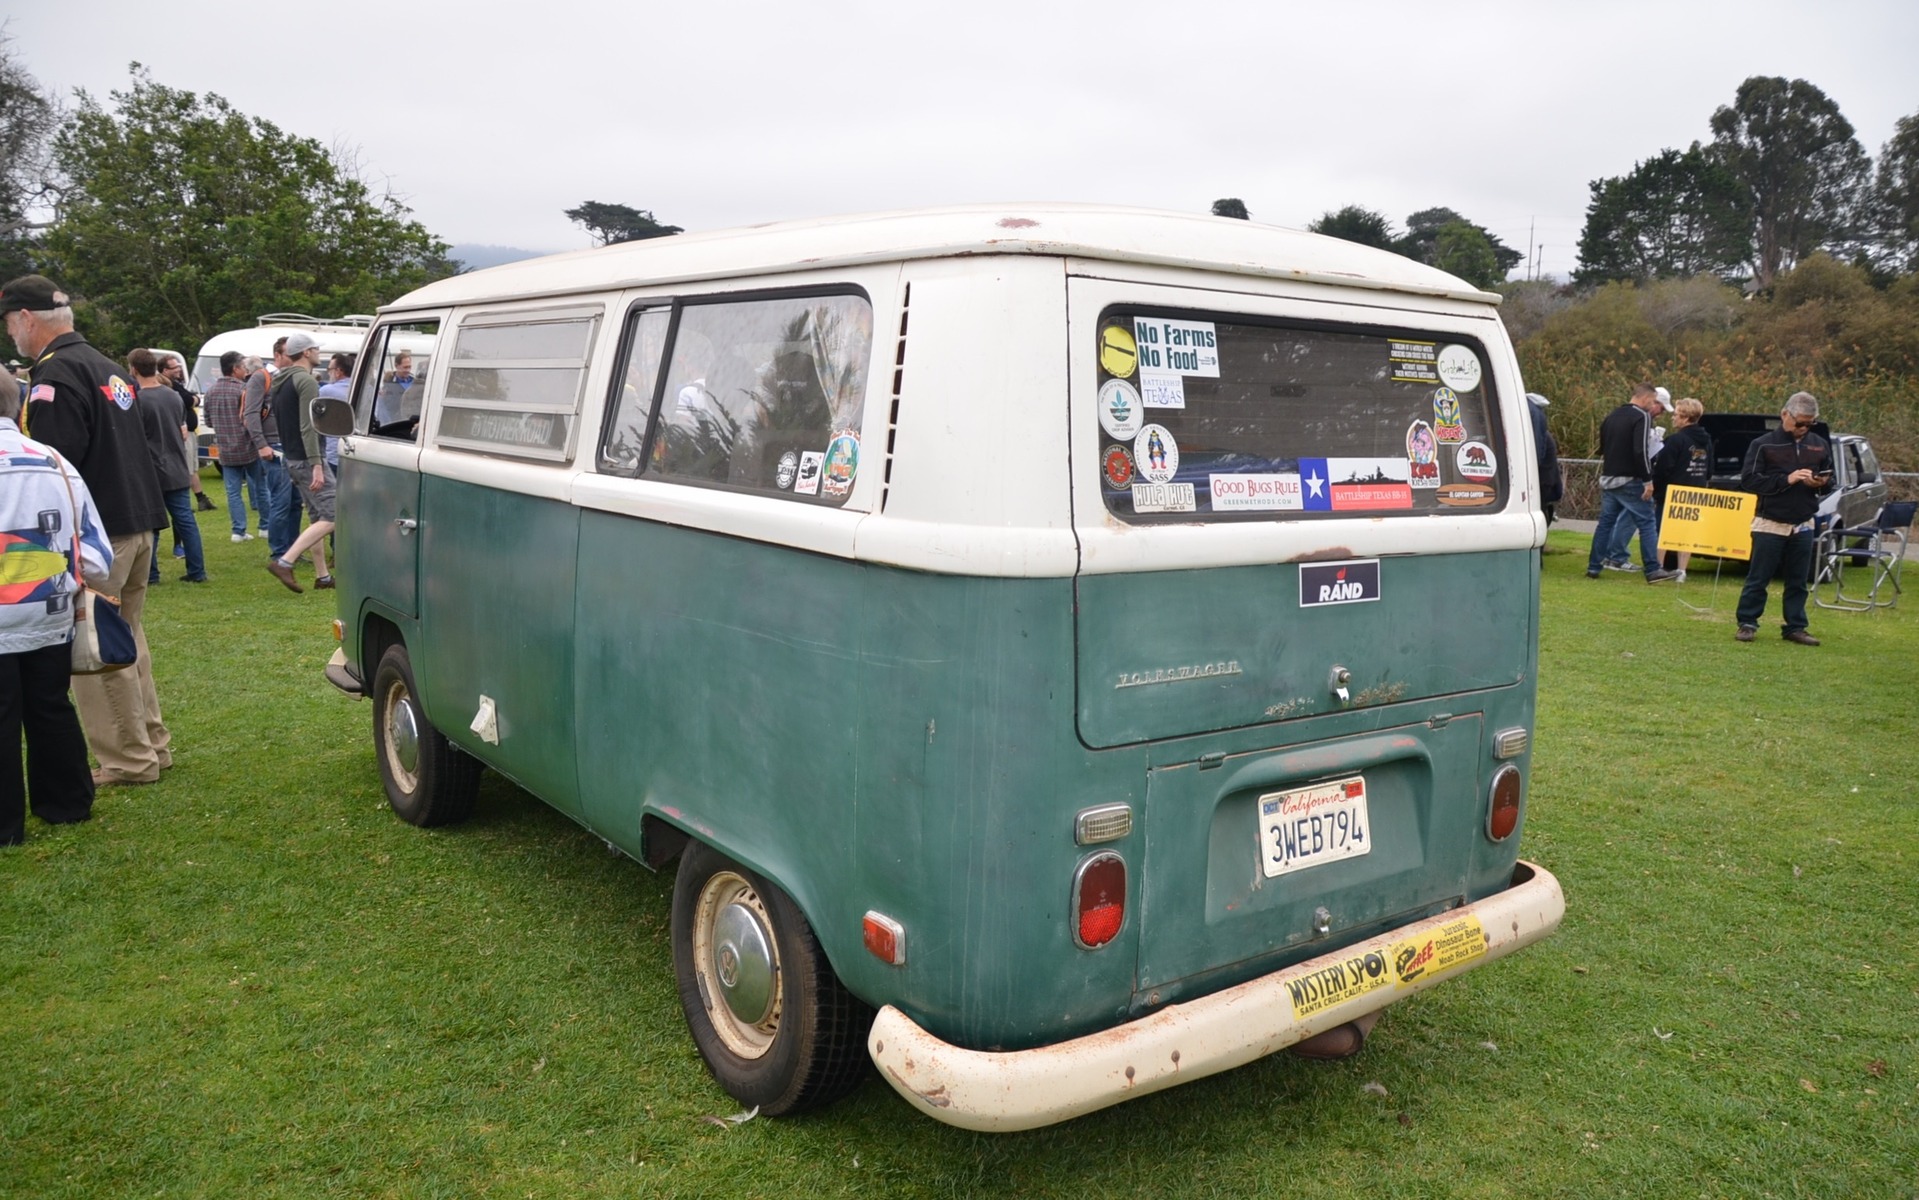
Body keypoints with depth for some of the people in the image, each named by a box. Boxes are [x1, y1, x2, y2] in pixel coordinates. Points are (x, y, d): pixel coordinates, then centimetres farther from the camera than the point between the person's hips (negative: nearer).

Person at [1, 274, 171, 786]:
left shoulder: (56, 374, -14)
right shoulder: (103, 365, 16)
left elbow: (53, 462, -20)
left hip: (96, 532, -10)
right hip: (137, 521, 10)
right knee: (125, 638, 18)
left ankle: (128, 761, 3)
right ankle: (152, 745, 24)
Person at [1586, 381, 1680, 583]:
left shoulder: (1612, 416, 15)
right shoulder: (1641, 416, -10)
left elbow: (1602, 448, 21)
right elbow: (1640, 451, -20)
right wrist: (1648, 480, -17)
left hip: (1608, 478, 8)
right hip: (1629, 481, -7)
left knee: (1605, 522, 11)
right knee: (1646, 523, -2)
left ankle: (1593, 567, 10)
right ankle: (1653, 570, -3)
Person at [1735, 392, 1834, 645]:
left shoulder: (1820, 445, 9)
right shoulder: (1763, 444, -5)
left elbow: (1830, 480, 18)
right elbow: (1748, 479, -11)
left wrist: (1821, 484, -6)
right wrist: (1786, 480, -20)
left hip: (1803, 525, 4)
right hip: (1770, 524, -4)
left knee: (1798, 581, 8)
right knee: (1758, 578, 1)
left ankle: (1795, 627, 16)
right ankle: (1747, 623, 10)